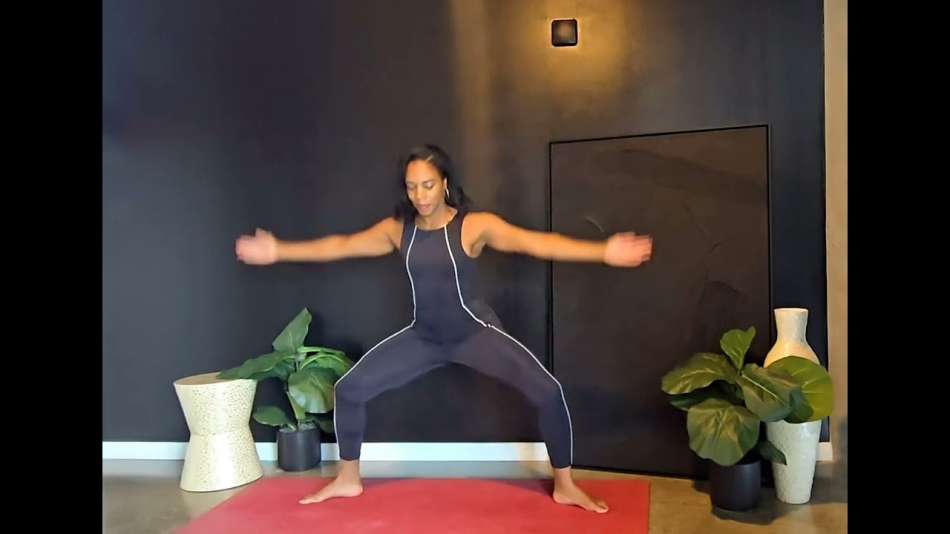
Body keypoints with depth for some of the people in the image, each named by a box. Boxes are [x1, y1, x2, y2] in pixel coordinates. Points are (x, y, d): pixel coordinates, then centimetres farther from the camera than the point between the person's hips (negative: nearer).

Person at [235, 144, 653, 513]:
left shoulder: (474, 225, -16)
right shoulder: (397, 229, -3)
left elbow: (536, 243, -24)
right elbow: (341, 246, 3)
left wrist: (603, 252, -33)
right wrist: (278, 251, 2)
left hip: (475, 332, -3)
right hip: (424, 336, 4)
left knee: (547, 392, -18)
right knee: (349, 388, 0)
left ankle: (565, 486, 6)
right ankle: (348, 480, 22)